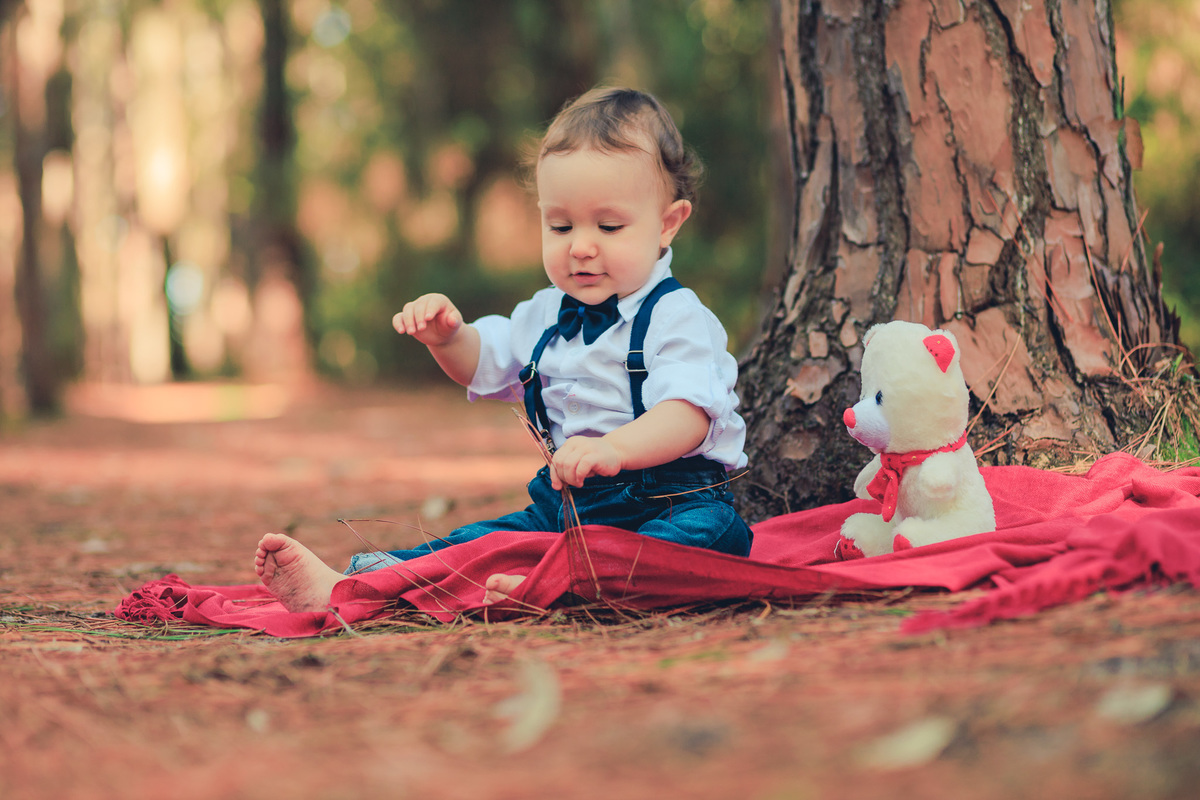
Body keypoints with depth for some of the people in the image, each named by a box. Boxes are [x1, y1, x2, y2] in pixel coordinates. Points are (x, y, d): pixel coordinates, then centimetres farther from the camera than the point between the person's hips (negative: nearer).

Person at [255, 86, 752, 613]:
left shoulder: (675, 317, -12)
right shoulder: (548, 314, 13)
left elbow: (688, 412, -27)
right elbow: (483, 363, 27)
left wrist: (616, 447, -47)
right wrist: (448, 338, 1)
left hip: (675, 501, -8)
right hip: (566, 505, 8)